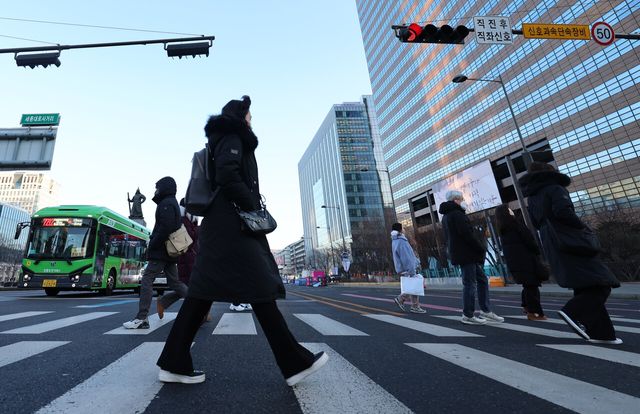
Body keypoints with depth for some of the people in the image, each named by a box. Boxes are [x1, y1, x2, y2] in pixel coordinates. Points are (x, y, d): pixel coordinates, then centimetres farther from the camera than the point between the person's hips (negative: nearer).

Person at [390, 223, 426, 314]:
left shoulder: (394, 242, 12)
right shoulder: (401, 241, -18)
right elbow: (406, 258, -21)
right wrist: (411, 271, -20)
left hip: (403, 268, 9)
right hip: (407, 268, -9)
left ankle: (400, 299, 16)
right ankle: (415, 306, 10)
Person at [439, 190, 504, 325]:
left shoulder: (446, 216, 19)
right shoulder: (457, 213, -13)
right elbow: (467, 234, -20)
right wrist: (481, 249, -10)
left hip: (459, 253, 10)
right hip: (465, 254, -10)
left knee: (482, 279, 15)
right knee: (469, 284, -3)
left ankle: (485, 311, 20)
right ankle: (468, 315, 6)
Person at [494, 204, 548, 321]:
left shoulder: (501, 228, 12)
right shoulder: (513, 222, -8)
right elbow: (527, 238, -10)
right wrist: (537, 251, 1)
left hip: (513, 260, 7)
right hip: (524, 258, -7)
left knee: (528, 284, 19)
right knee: (532, 284, -2)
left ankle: (527, 306, 27)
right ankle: (534, 312, -2)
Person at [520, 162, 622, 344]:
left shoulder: (532, 197, 17)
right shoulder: (555, 188, -6)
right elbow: (563, 211, -21)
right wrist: (582, 226, -8)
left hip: (551, 247, 8)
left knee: (585, 289, 12)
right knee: (601, 284, -4)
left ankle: (600, 332, 13)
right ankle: (573, 312, -18)